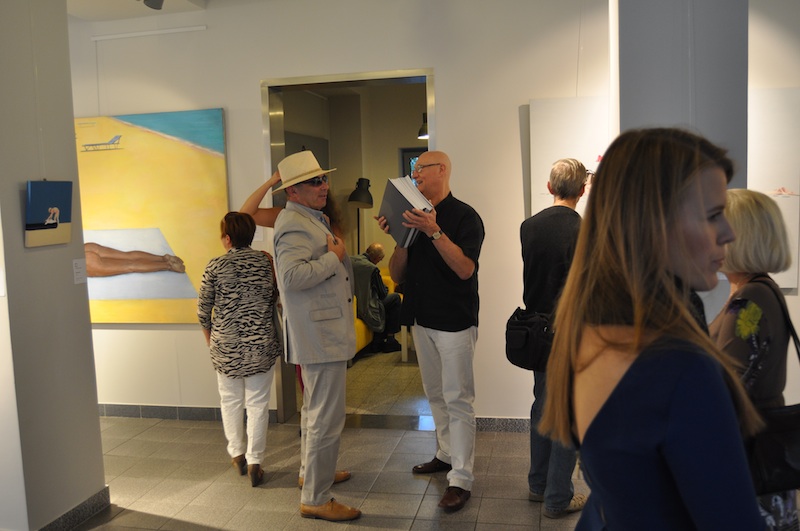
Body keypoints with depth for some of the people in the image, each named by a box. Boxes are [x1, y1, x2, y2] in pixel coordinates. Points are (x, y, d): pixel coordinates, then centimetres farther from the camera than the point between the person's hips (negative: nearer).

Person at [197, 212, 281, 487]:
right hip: (262, 346, 1)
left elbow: (203, 311, -2)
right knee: (258, 404, 8)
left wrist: (211, 340, 13)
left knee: (231, 402, 18)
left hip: (226, 348, 0)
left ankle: (238, 454, 28)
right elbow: (276, 299, 4)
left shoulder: (215, 266, -7)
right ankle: (254, 462, 10)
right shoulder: (266, 261, -3)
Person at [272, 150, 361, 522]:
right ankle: (316, 499, 7)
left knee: (314, 409, 24)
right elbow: (293, 276, -33)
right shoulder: (294, 225, -19)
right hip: (321, 337, -11)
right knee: (327, 418, -5)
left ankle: (311, 471, 41)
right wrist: (334, 257, -23)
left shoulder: (312, 219, 16)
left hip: (324, 333, 11)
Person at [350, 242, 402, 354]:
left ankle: (377, 342, 27)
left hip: (350, 308, 8)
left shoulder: (350, 261, 3)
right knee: (395, 298, 9)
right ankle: (389, 339, 14)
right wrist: (385, 288, 15)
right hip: (364, 311, -8)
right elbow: (383, 293, -8)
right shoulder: (372, 268, -18)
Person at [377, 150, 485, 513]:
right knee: (435, 395, 18)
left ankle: (461, 479, 1)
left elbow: (465, 268, -21)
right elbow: (397, 275, 7)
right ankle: (446, 454, 33)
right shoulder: (415, 216, 11)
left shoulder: (464, 216, -8)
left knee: (457, 400, -4)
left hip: (455, 322, -7)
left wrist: (434, 232, -28)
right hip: (422, 320, 7)